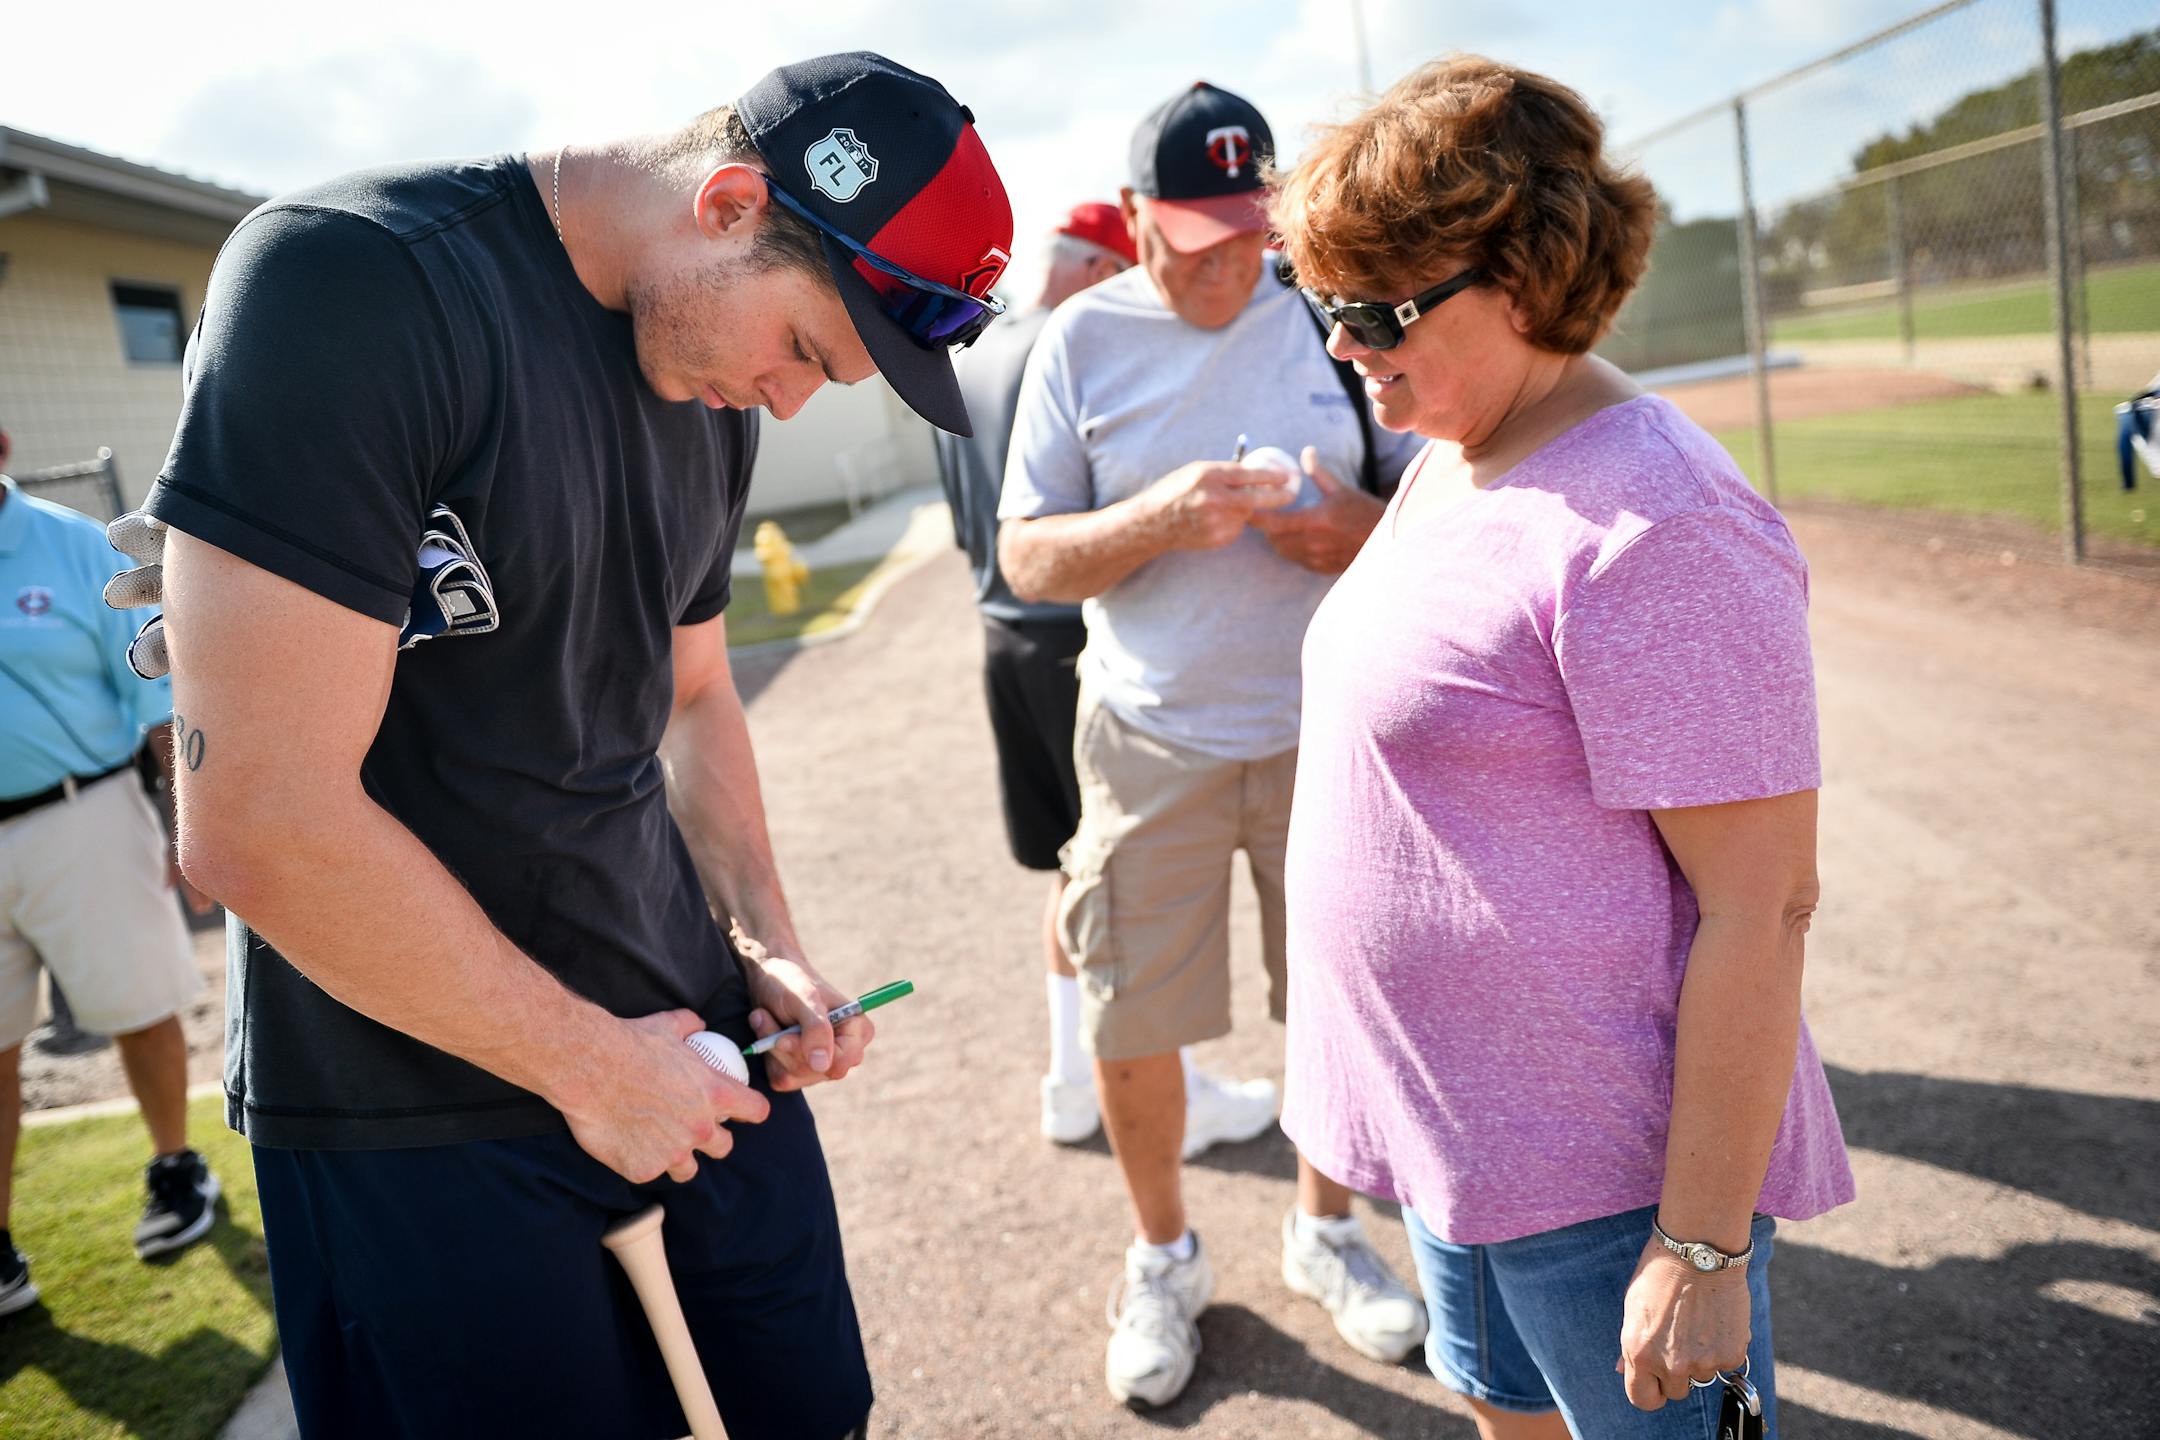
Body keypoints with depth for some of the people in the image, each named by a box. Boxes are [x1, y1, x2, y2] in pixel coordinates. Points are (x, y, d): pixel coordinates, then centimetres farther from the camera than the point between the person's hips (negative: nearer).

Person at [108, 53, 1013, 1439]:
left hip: (691, 1049, 7)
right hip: (427, 1116, -6)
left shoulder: (718, 385, 5)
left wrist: (768, 948, 2)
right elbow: (260, 819, -24)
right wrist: (589, 1064, -14)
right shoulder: (350, 283, -20)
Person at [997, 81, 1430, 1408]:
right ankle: (1165, 1259, 32)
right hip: (1152, 742, -1)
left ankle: (1325, 1230, 37)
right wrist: (1157, 517, -22)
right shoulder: (1083, 340, -1)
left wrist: (1364, 531, -18)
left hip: (1324, 734, 1)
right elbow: (1027, 557, -3)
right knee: (1130, 1028, 5)